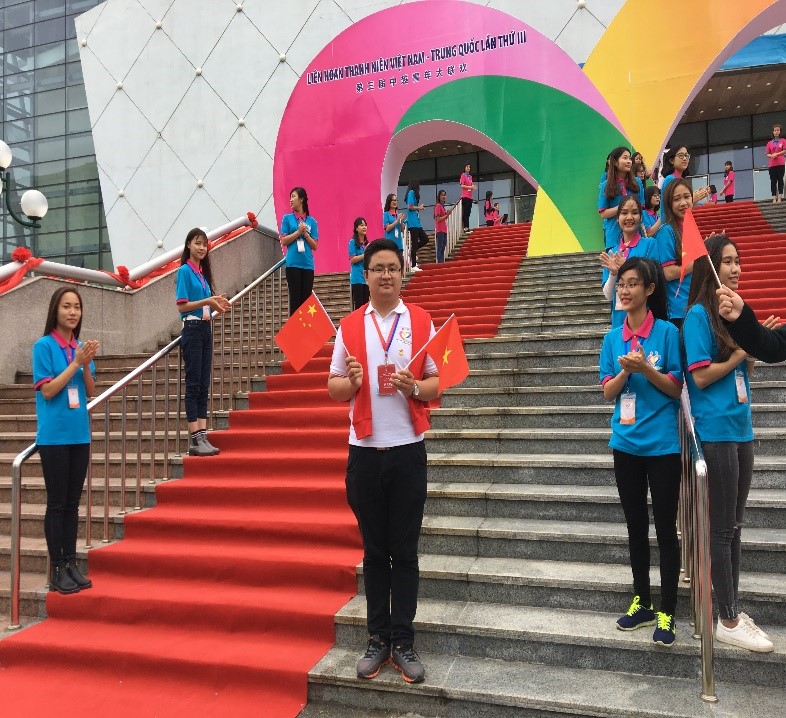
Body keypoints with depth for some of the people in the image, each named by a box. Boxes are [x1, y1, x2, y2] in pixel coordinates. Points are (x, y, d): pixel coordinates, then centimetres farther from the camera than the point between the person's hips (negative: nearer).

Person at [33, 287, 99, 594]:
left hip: (79, 434, 5)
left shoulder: (81, 347, 7)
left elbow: (91, 392, 7)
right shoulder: (44, 345, -6)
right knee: (56, 503, 2)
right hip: (54, 436, -5)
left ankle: (71, 564, 19)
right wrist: (76, 362, -16)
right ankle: (57, 570, 10)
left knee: (72, 503, 10)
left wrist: (87, 364, -9)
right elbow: (47, 390, -11)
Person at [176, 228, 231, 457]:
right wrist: (207, 301, -20)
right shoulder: (185, 270, -5)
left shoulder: (203, 272, 16)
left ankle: (202, 436, 7)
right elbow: (182, 306, -11)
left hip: (206, 329, 7)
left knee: (204, 386, 5)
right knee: (193, 385, -6)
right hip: (192, 329, -7)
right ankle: (194, 438, -2)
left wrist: (216, 304, 1)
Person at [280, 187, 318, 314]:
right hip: (293, 264, -2)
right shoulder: (287, 218, 6)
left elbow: (315, 246, 6)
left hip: (308, 265, 2)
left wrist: (305, 233, -8)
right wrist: (298, 232, -10)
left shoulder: (312, 221, 9)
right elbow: (283, 241, 0)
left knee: (306, 299, 3)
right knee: (295, 299, -2)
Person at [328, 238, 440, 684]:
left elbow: (437, 384, 3)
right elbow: (334, 388, 8)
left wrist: (414, 387, -18)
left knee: (405, 552, 7)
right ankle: (378, 639, 25)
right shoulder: (349, 326, 5)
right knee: (375, 551, 12)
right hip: (364, 451, 1)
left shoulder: (422, 322, 2)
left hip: (408, 450, -1)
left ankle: (404, 643, 19)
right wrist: (351, 380, -14)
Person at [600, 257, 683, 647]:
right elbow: (608, 392, 3)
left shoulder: (667, 332, -6)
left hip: (662, 444, -4)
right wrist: (625, 371, -16)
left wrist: (646, 368, -21)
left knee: (665, 528, 4)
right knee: (636, 526, 13)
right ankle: (642, 601, 27)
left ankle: (666, 612, 16)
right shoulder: (613, 338, 5)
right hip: (626, 443, 4)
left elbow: (676, 388, -5)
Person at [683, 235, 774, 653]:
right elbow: (701, 377, -15)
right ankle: (728, 621, 13)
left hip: (740, 427, 8)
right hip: (715, 430, -8)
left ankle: (734, 610, 26)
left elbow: (743, 370, 16)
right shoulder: (698, 314, -11)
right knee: (722, 529, 1)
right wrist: (741, 353, -8)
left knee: (734, 525, 14)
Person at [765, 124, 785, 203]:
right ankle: (774, 198, -1)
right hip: (771, 164, 2)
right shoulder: (769, 143, 13)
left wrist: (776, 154, -13)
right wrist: (771, 156, -11)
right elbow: (767, 154, 9)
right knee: (773, 181, -1)